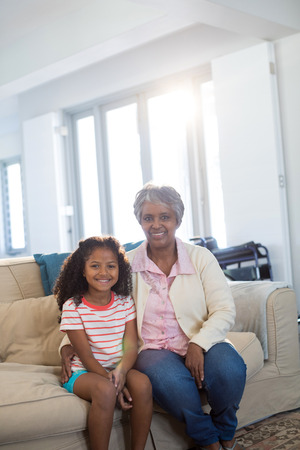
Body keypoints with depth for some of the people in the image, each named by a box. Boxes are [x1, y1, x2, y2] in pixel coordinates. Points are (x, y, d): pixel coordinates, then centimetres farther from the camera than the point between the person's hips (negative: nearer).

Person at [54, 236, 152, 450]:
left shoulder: (126, 302, 3)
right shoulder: (72, 306, -7)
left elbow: (131, 346, -6)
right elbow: (86, 356, -11)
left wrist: (121, 372, -28)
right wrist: (113, 383, -23)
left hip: (119, 369, 3)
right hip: (84, 372, -3)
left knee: (142, 382, -27)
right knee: (105, 389, -34)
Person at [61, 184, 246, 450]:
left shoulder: (201, 258, 3)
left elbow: (224, 310, -3)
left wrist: (199, 343, -20)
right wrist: (69, 344, -9)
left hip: (200, 345, 1)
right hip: (153, 350, -1)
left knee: (229, 369, -32)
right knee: (170, 380, -35)